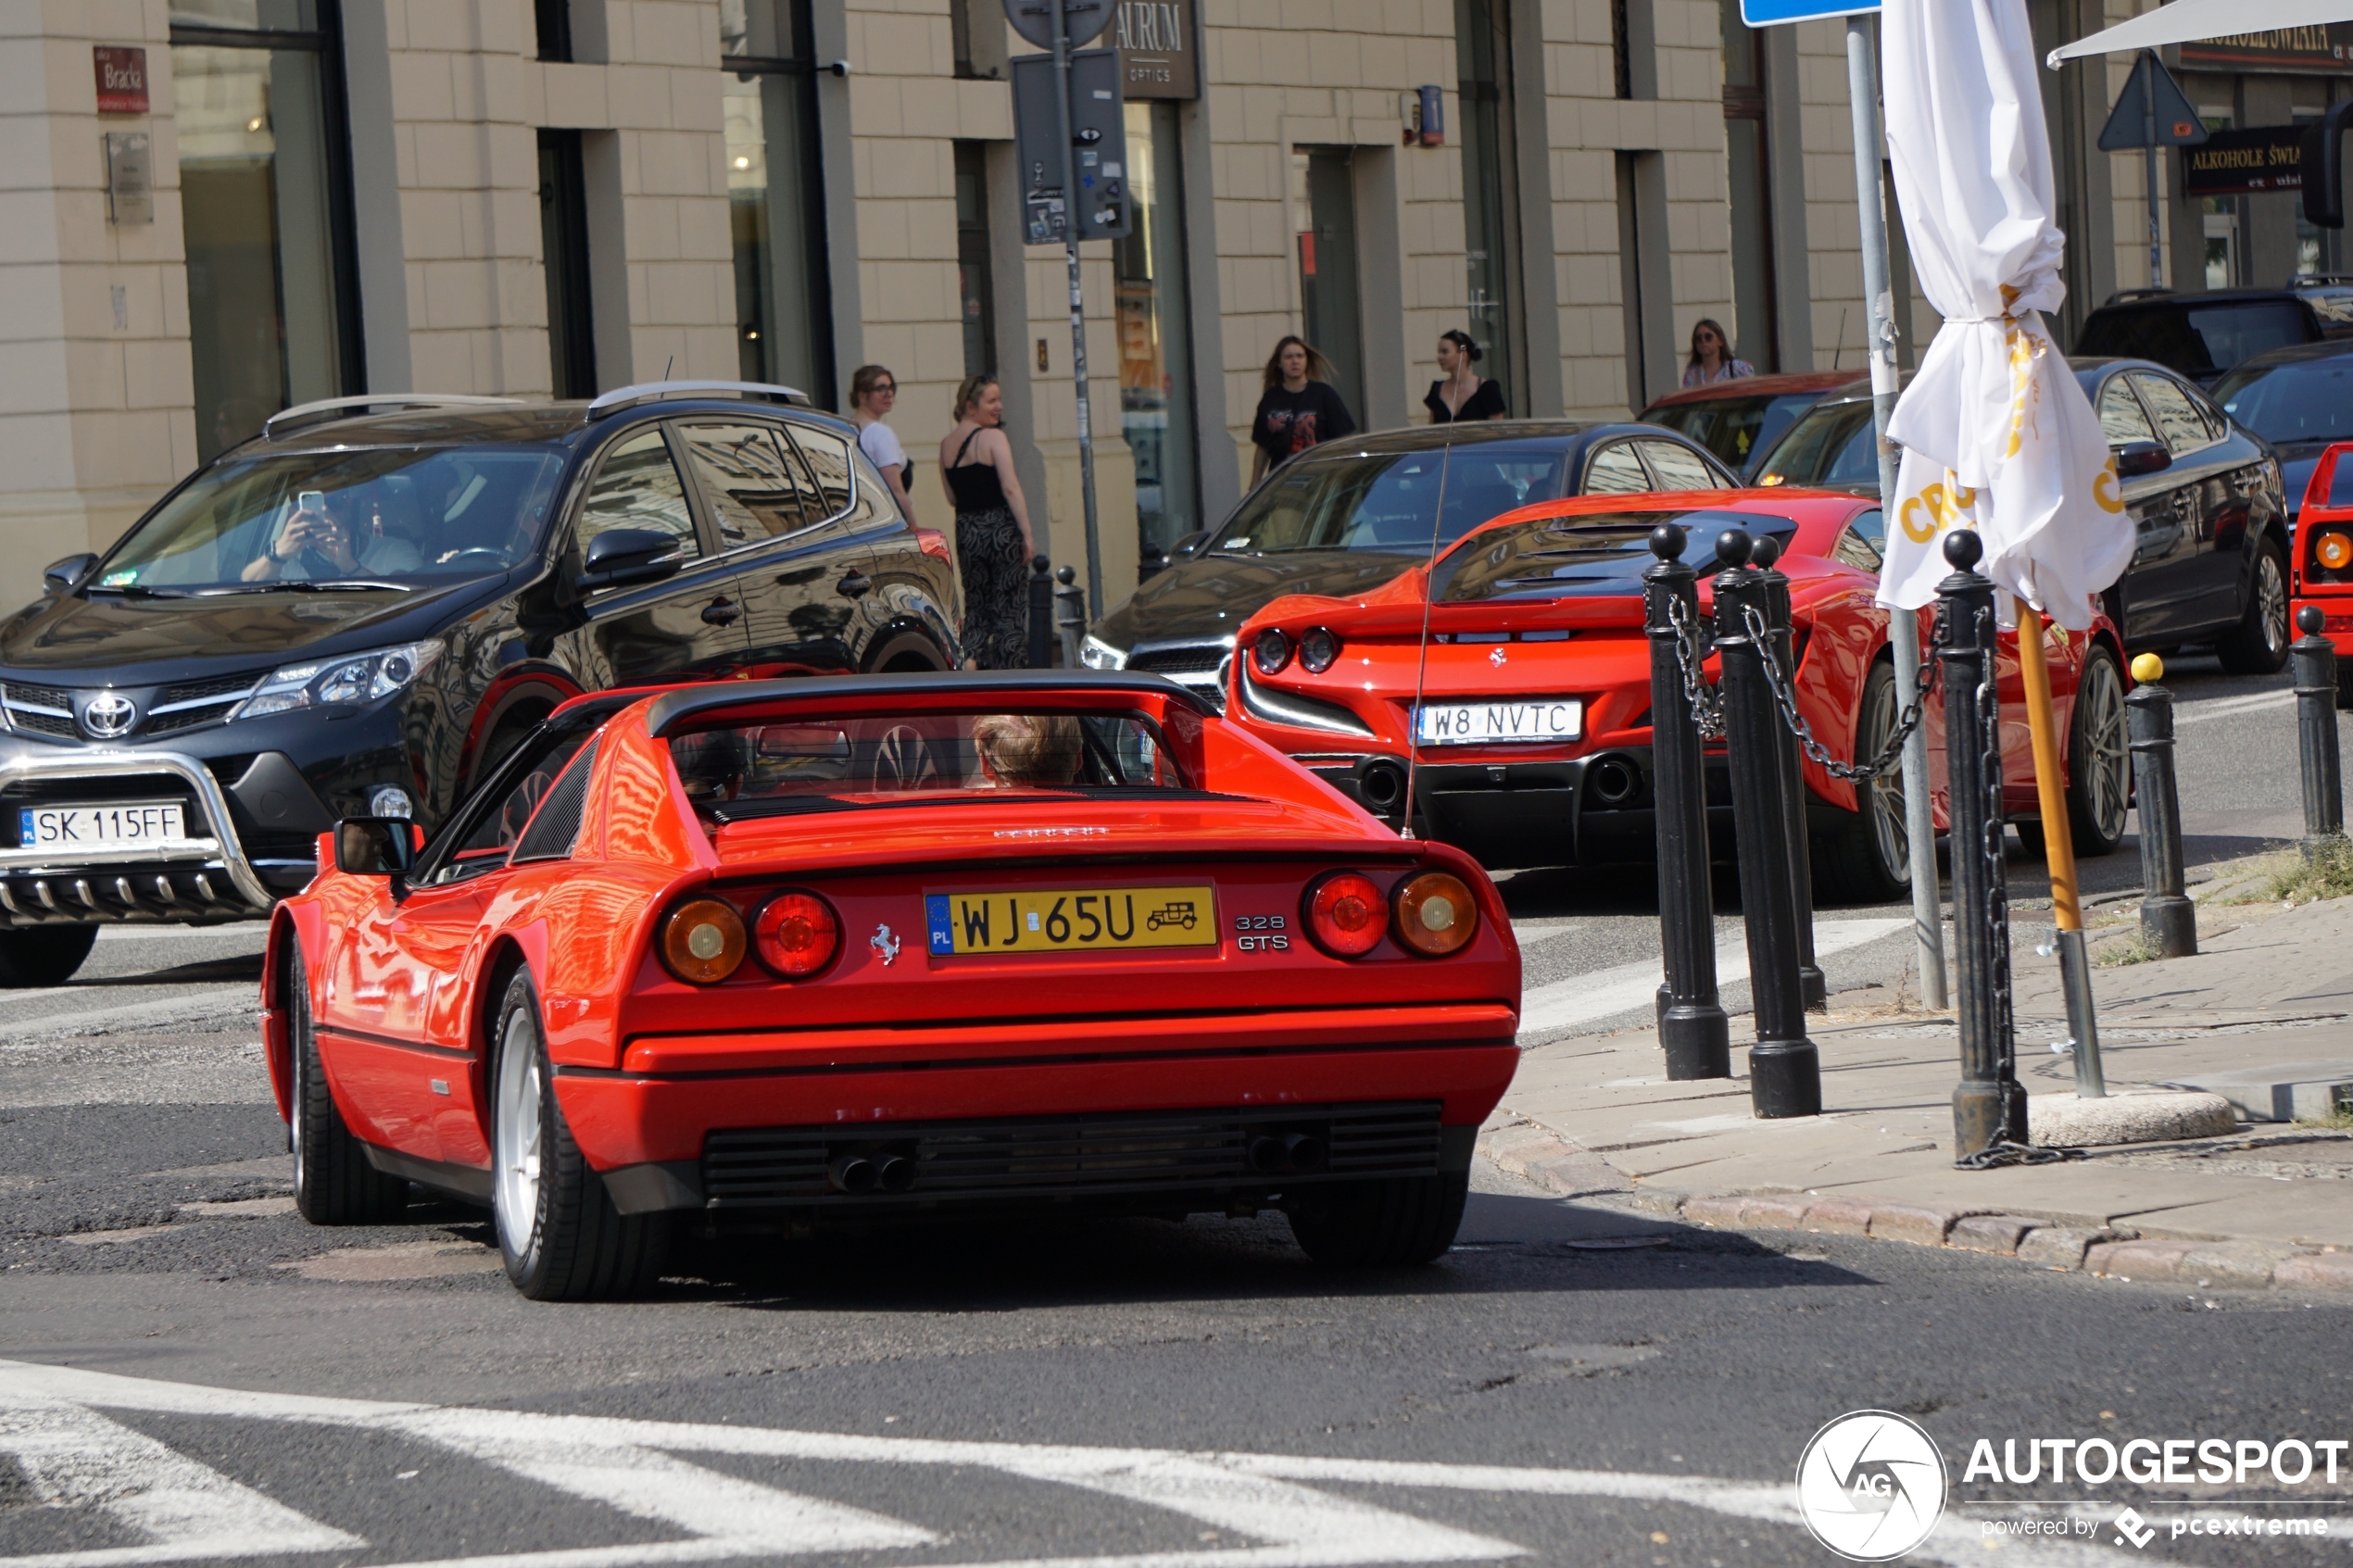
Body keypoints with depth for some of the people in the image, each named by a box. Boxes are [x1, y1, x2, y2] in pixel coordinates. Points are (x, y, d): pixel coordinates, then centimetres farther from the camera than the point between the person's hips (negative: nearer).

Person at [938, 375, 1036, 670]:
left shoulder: (947, 444, 9)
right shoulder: (992, 437, -10)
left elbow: (951, 496, 13)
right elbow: (1010, 488, -16)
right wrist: (1027, 534, -15)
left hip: (966, 531, 6)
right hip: (1001, 530, -6)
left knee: (975, 606, 14)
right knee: (1010, 608, 2)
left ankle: (971, 656, -5)